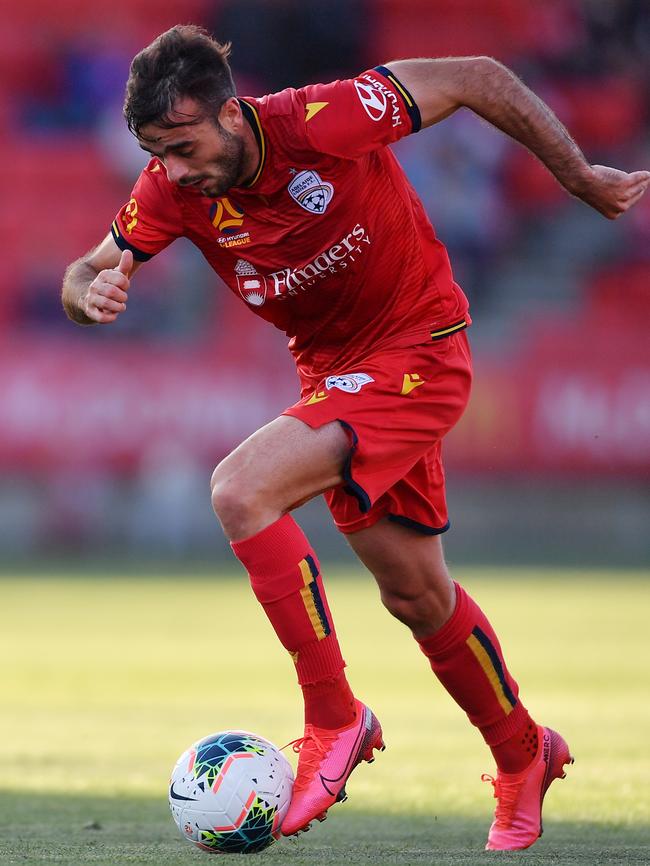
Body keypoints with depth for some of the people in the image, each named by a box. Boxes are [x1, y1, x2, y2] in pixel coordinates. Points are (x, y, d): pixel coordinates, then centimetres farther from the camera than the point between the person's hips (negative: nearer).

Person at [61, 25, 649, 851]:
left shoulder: (324, 122, -27)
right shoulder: (171, 190, -12)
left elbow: (477, 78, -18)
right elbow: (86, 273, -2)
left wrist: (580, 179, -12)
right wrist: (92, 293, -27)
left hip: (417, 350, -7)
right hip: (332, 371, 7)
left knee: (241, 491, -25)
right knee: (415, 591, 16)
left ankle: (333, 718, -15)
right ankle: (524, 756, 38)